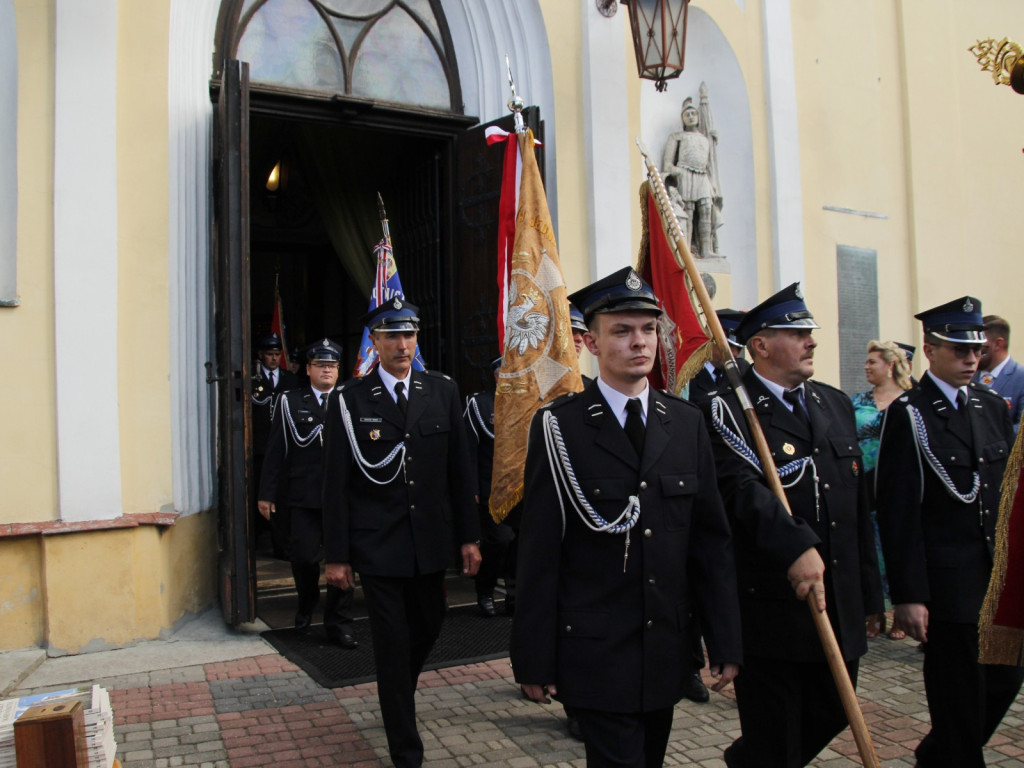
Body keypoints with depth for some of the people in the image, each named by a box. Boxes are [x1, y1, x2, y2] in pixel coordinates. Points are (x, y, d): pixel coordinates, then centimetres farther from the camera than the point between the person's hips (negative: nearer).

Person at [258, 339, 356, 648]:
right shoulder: (289, 401, 5)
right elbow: (276, 450, 2)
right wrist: (267, 494, -3)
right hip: (303, 496, -1)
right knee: (304, 557, 4)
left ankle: (338, 623, 15)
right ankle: (306, 605, 35)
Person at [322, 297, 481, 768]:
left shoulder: (443, 391, 1)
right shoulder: (349, 401, -7)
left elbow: (459, 469, 4)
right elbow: (336, 483, -5)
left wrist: (469, 536, 3)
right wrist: (337, 554, -6)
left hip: (430, 541, 3)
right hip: (377, 546, -3)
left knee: (428, 627, 18)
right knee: (392, 643, 4)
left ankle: (398, 698, 49)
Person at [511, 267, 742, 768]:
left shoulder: (686, 423, 4)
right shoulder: (559, 426, -9)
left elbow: (712, 539, 5)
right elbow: (539, 553, -8)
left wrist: (725, 641, 4)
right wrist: (534, 659, -7)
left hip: (668, 651, 5)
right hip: (595, 652, -4)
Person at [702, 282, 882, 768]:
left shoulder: (836, 404, 11)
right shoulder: (730, 410, -11)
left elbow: (858, 506, 14)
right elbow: (744, 489, -26)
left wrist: (868, 593, 16)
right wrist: (796, 547, -39)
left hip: (839, 605, 7)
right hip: (770, 606, -7)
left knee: (832, 714, 20)